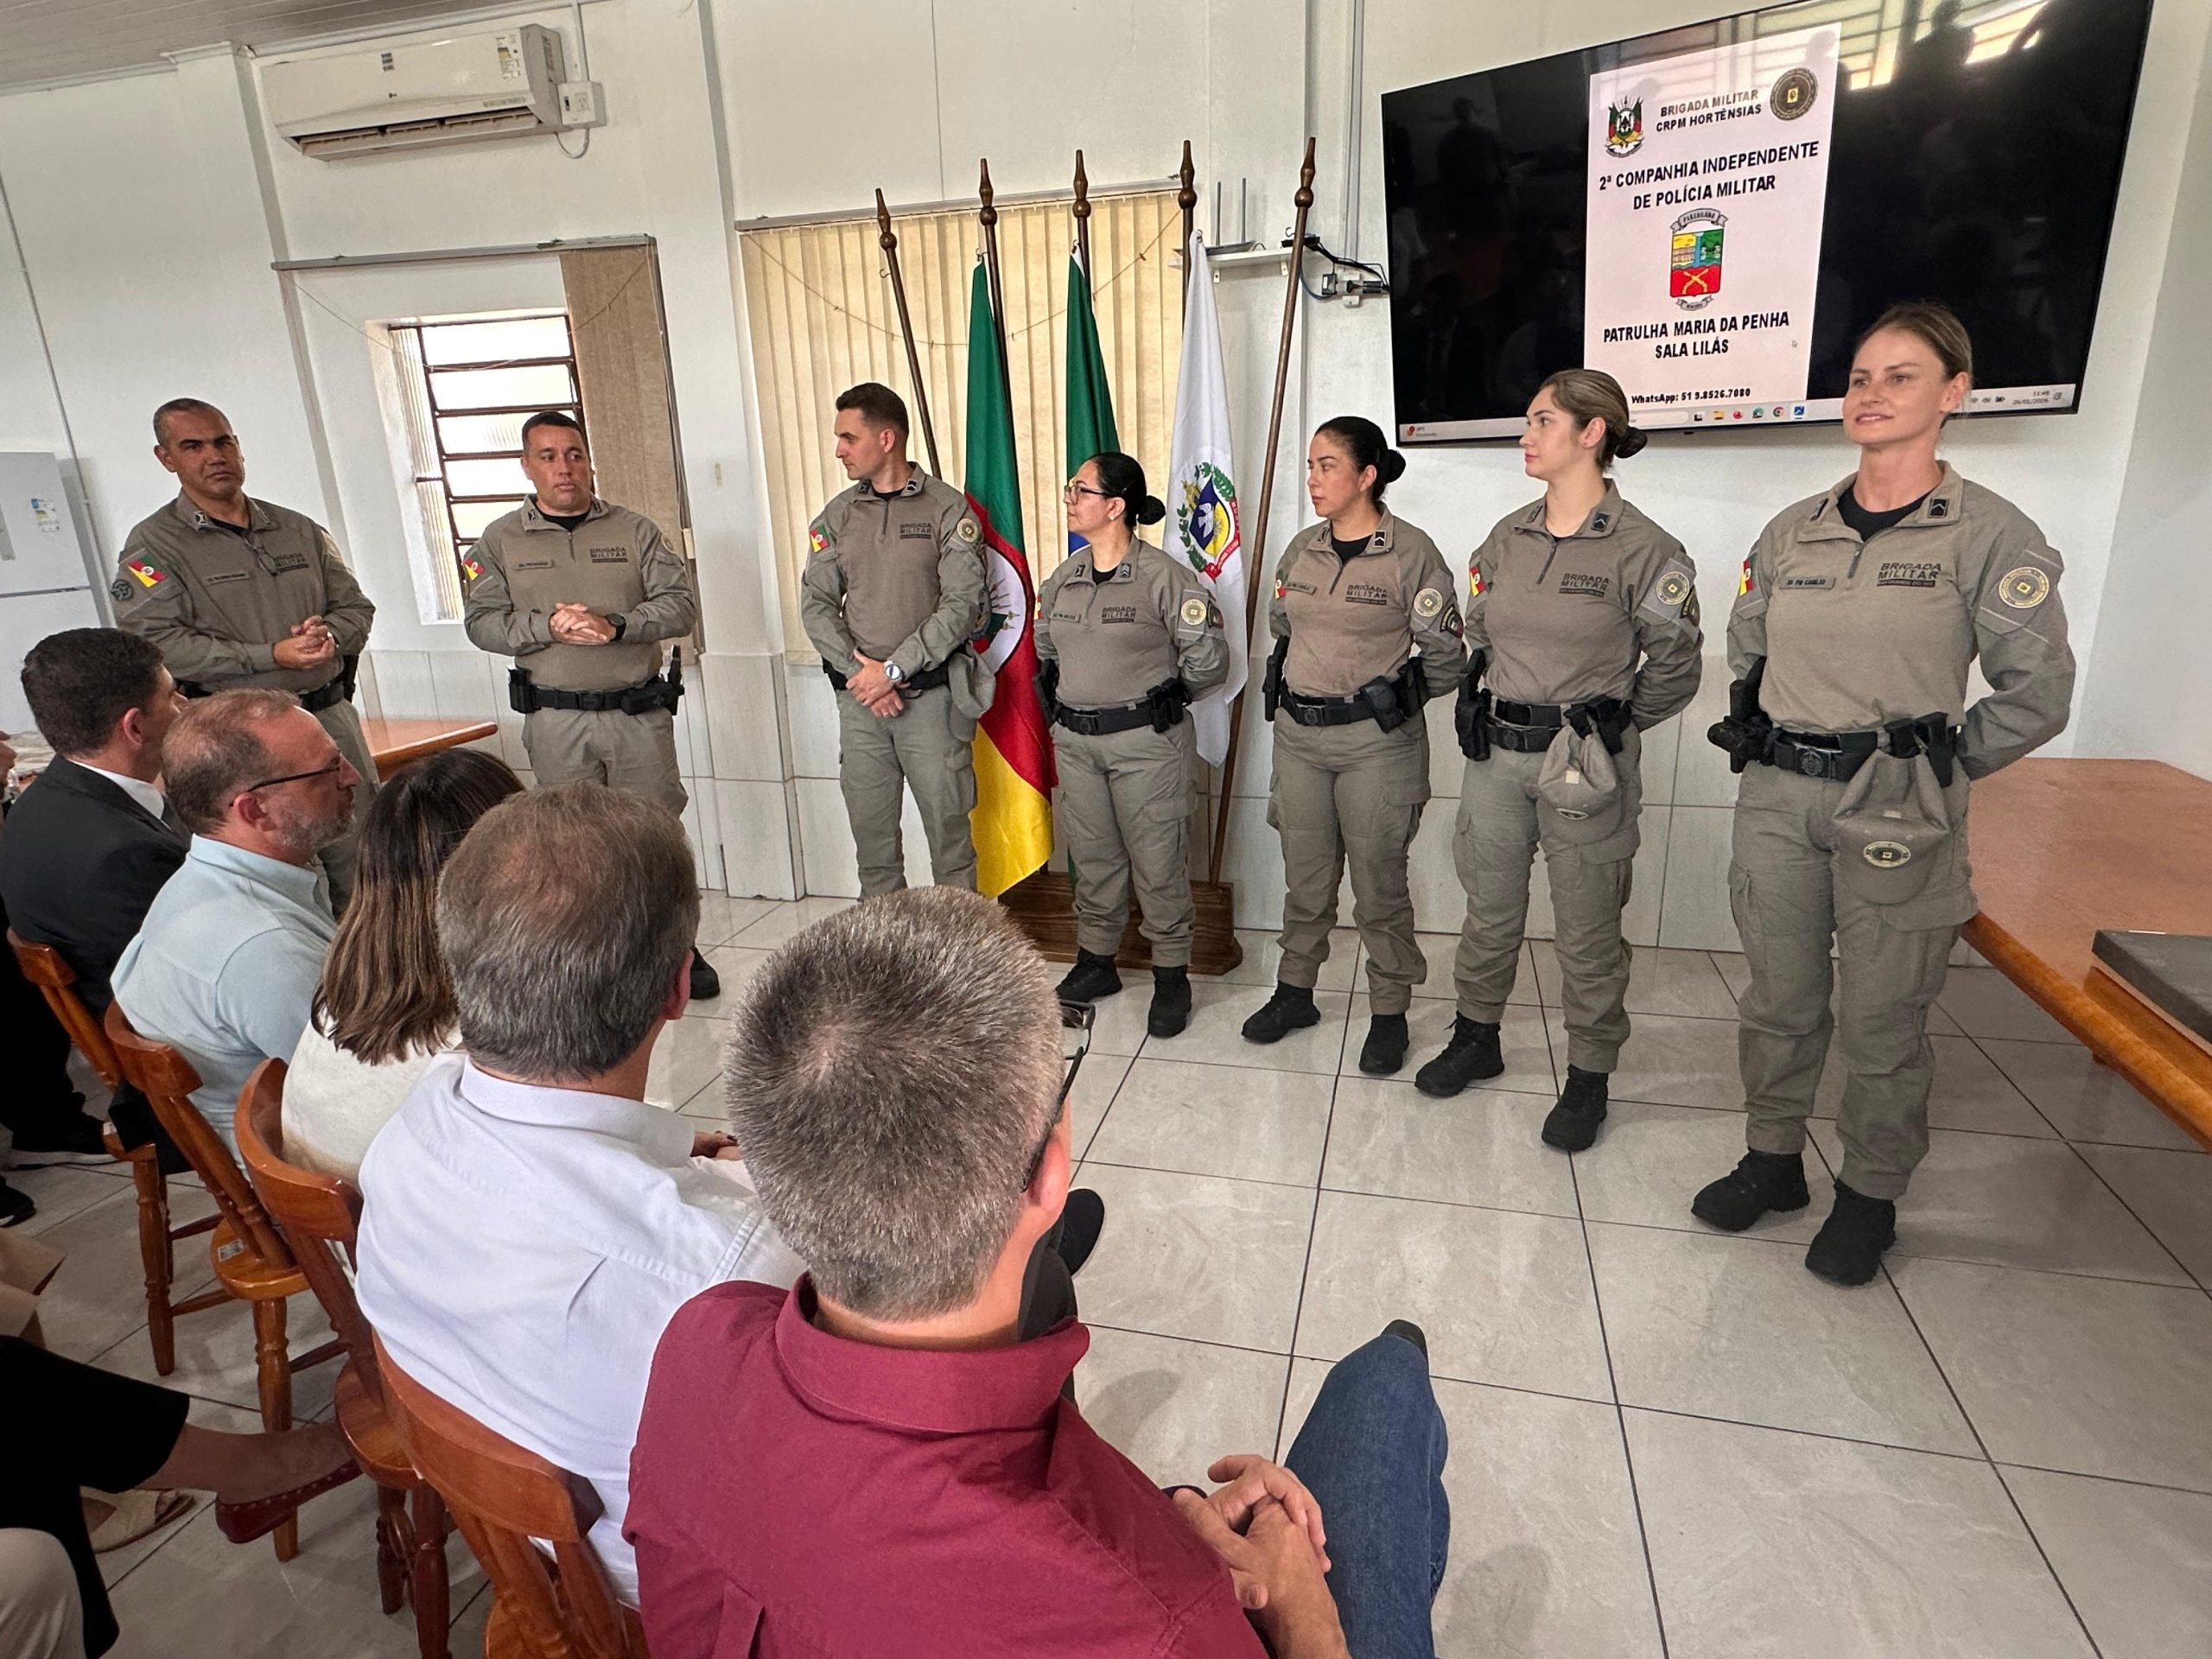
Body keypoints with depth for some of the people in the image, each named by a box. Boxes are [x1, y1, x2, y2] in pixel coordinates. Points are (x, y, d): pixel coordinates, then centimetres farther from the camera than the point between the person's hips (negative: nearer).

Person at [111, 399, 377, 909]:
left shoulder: (300, 531, 15)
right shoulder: (153, 544, 1)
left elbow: (355, 607, 16)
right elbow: (156, 642, -10)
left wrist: (329, 636, -7)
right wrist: (272, 656, -17)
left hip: (332, 718, 4)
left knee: (363, 877, 6)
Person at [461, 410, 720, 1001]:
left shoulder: (635, 530, 6)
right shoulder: (500, 541, 7)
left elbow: (680, 605, -3)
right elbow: (481, 622, 1)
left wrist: (617, 625, -18)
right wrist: (549, 627, -17)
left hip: (640, 712, 0)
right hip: (556, 720, 0)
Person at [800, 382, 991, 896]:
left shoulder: (947, 508, -3)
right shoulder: (836, 516, 9)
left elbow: (963, 603, -11)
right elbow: (815, 604, 5)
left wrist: (894, 668, -15)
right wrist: (859, 670, -10)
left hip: (930, 695, -4)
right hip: (859, 700, 4)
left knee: (948, 826, 2)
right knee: (870, 830, 9)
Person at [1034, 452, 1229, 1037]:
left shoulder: (1164, 577, -12)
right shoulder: (1062, 579, 7)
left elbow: (1208, 659, -8)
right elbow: (1045, 647, 24)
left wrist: (1162, 698, 0)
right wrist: (1061, 698, 14)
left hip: (1146, 742, -6)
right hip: (1075, 742, 6)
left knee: (1158, 863, 3)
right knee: (1092, 858, 16)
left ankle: (1171, 977, 17)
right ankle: (1095, 962, 32)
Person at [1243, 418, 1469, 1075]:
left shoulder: (1411, 551, -10)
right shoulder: (1302, 549, 6)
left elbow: (1445, 657, -6)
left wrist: (1391, 695, 0)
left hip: (1376, 742, -5)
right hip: (1298, 735, 5)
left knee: (1379, 883, 4)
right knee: (1304, 877, 15)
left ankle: (1389, 1014, 18)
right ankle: (1294, 991, 30)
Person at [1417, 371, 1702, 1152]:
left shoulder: (1642, 548, -10)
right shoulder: (1506, 538, 6)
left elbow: (1674, 666, -3)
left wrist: (1613, 725, 1)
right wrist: (1489, 707, 12)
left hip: (1585, 764, -5)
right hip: (1497, 750, 5)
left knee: (1587, 932, 7)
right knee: (1489, 908, 16)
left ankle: (1588, 1078, 23)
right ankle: (1476, 1038, 35)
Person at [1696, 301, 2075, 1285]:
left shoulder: (1991, 535, -6)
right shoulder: (1791, 532, 7)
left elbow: (2037, 695, -4)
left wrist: (1929, 768, -3)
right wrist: (1770, 743, 10)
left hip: (1898, 818, -4)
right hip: (1776, 800, 4)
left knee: (1881, 1020, 6)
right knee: (1778, 999, 13)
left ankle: (1870, 1196, 25)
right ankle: (1772, 1160, 30)